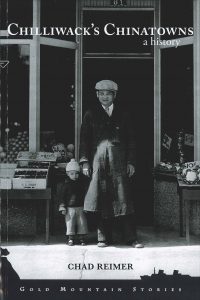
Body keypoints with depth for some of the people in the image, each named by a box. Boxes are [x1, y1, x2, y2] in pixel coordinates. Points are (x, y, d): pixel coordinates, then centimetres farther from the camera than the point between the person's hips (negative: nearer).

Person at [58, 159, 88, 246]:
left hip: (80, 207, 2)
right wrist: (63, 208, -7)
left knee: (82, 222, 6)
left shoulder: (82, 182, 4)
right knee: (70, 223, 1)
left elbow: (86, 194, 11)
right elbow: (62, 196, -2)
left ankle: (82, 237, 17)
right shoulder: (66, 184, -4)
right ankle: (71, 238, 12)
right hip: (70, 208, -2)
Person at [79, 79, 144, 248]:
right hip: (98, 163, 0)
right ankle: (104, 238, 8)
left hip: (120, 164, 0)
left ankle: (131, 238, 0)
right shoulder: (91, 115, 10)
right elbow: (84, 139, 7)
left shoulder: (123, 115, 13)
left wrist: (131, 162, 3)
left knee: (123, 198, -3)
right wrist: (85, 162, -3)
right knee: (101, 200, 0)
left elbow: (131, 140, 12)